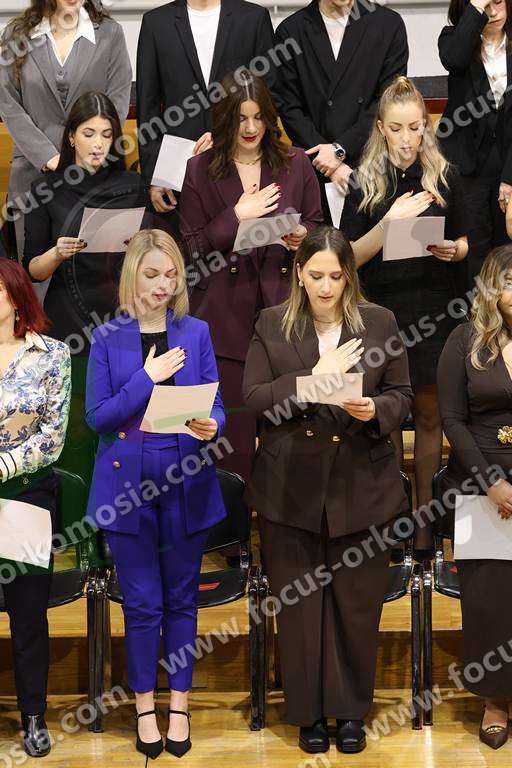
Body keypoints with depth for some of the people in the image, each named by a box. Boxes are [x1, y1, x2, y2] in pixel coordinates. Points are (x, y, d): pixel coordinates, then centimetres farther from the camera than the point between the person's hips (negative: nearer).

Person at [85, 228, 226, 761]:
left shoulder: (196, 333, 5)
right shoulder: (108, 338, 1)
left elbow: (217, 406, 4)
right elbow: (97, 416, -4)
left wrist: (211, 427, -18)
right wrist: (147, 378, -14)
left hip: (184, 482, 1)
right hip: (127, 483, -1)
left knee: (181, 598, 9)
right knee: (142, 602, 4)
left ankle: (179, 706, 20)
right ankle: (145, 706, 18)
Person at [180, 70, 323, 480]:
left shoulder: (295, 163, 8)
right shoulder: (201, 169, 5)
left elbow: (316, 223, 15)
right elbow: (193, 246, 2)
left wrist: (302, 235, -8)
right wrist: (237, 216, -10)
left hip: (284, 302, 1)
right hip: (225, 307, -1)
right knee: (232, 415, 0)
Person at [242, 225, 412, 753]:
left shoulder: (380, 323, 4)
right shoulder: (271, 324, 3)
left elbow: (401, 395, 6)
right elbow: (253, 398, -4)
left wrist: (375, 409, -16)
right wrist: (315, 375, -16)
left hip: (361, 486, 0)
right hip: (292, 486, 0)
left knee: (357, 604, 6)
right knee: (298, 605, 6)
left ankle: (351, 710, 23)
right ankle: (309, 711, 21)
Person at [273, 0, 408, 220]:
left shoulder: (389, 24, 2)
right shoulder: (290, 31, 3)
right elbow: (290, 109, 0)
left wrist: (340, 148, -10)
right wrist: (335, 164, -8)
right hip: (315, 170, 1)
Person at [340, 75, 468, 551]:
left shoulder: (444, 176, 1)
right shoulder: (366, 182, 0)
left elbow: (463, 241, 10)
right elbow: (351, 256, -3)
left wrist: (452, 251, -13)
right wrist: (390, 221, -18)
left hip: (434, 311, 0)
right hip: (383, 310, 0)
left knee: (428, 413, 7)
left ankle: (423, 511, 18)